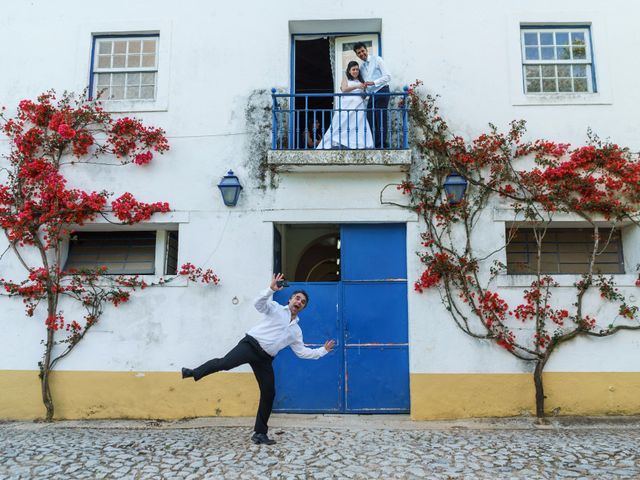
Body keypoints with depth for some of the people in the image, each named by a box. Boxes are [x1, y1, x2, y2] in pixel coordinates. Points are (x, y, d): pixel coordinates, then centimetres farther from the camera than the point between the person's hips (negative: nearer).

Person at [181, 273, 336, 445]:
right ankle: (194, 373, -10)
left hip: (264, 359, 5)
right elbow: (258, 304, -10)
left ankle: (260, 433, 12)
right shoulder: (275, 308, 9)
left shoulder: (296, 330, 23)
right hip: (251, 344, -5)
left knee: (269, 394, 2)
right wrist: (271, 289, -26)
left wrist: (323, 350, 21)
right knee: (225, 363, -30)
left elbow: (303, 352, 24)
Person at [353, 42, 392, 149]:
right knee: (371, 120, 2)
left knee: (381, 120, -10)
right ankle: (375, 144, 6)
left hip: (382, 92, -7)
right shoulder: (362, 67, 18)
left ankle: (383, 145, -9)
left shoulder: (377, 60, -1)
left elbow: (387, 77, -9)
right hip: (371, 95, 7)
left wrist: (373, 82, -19)